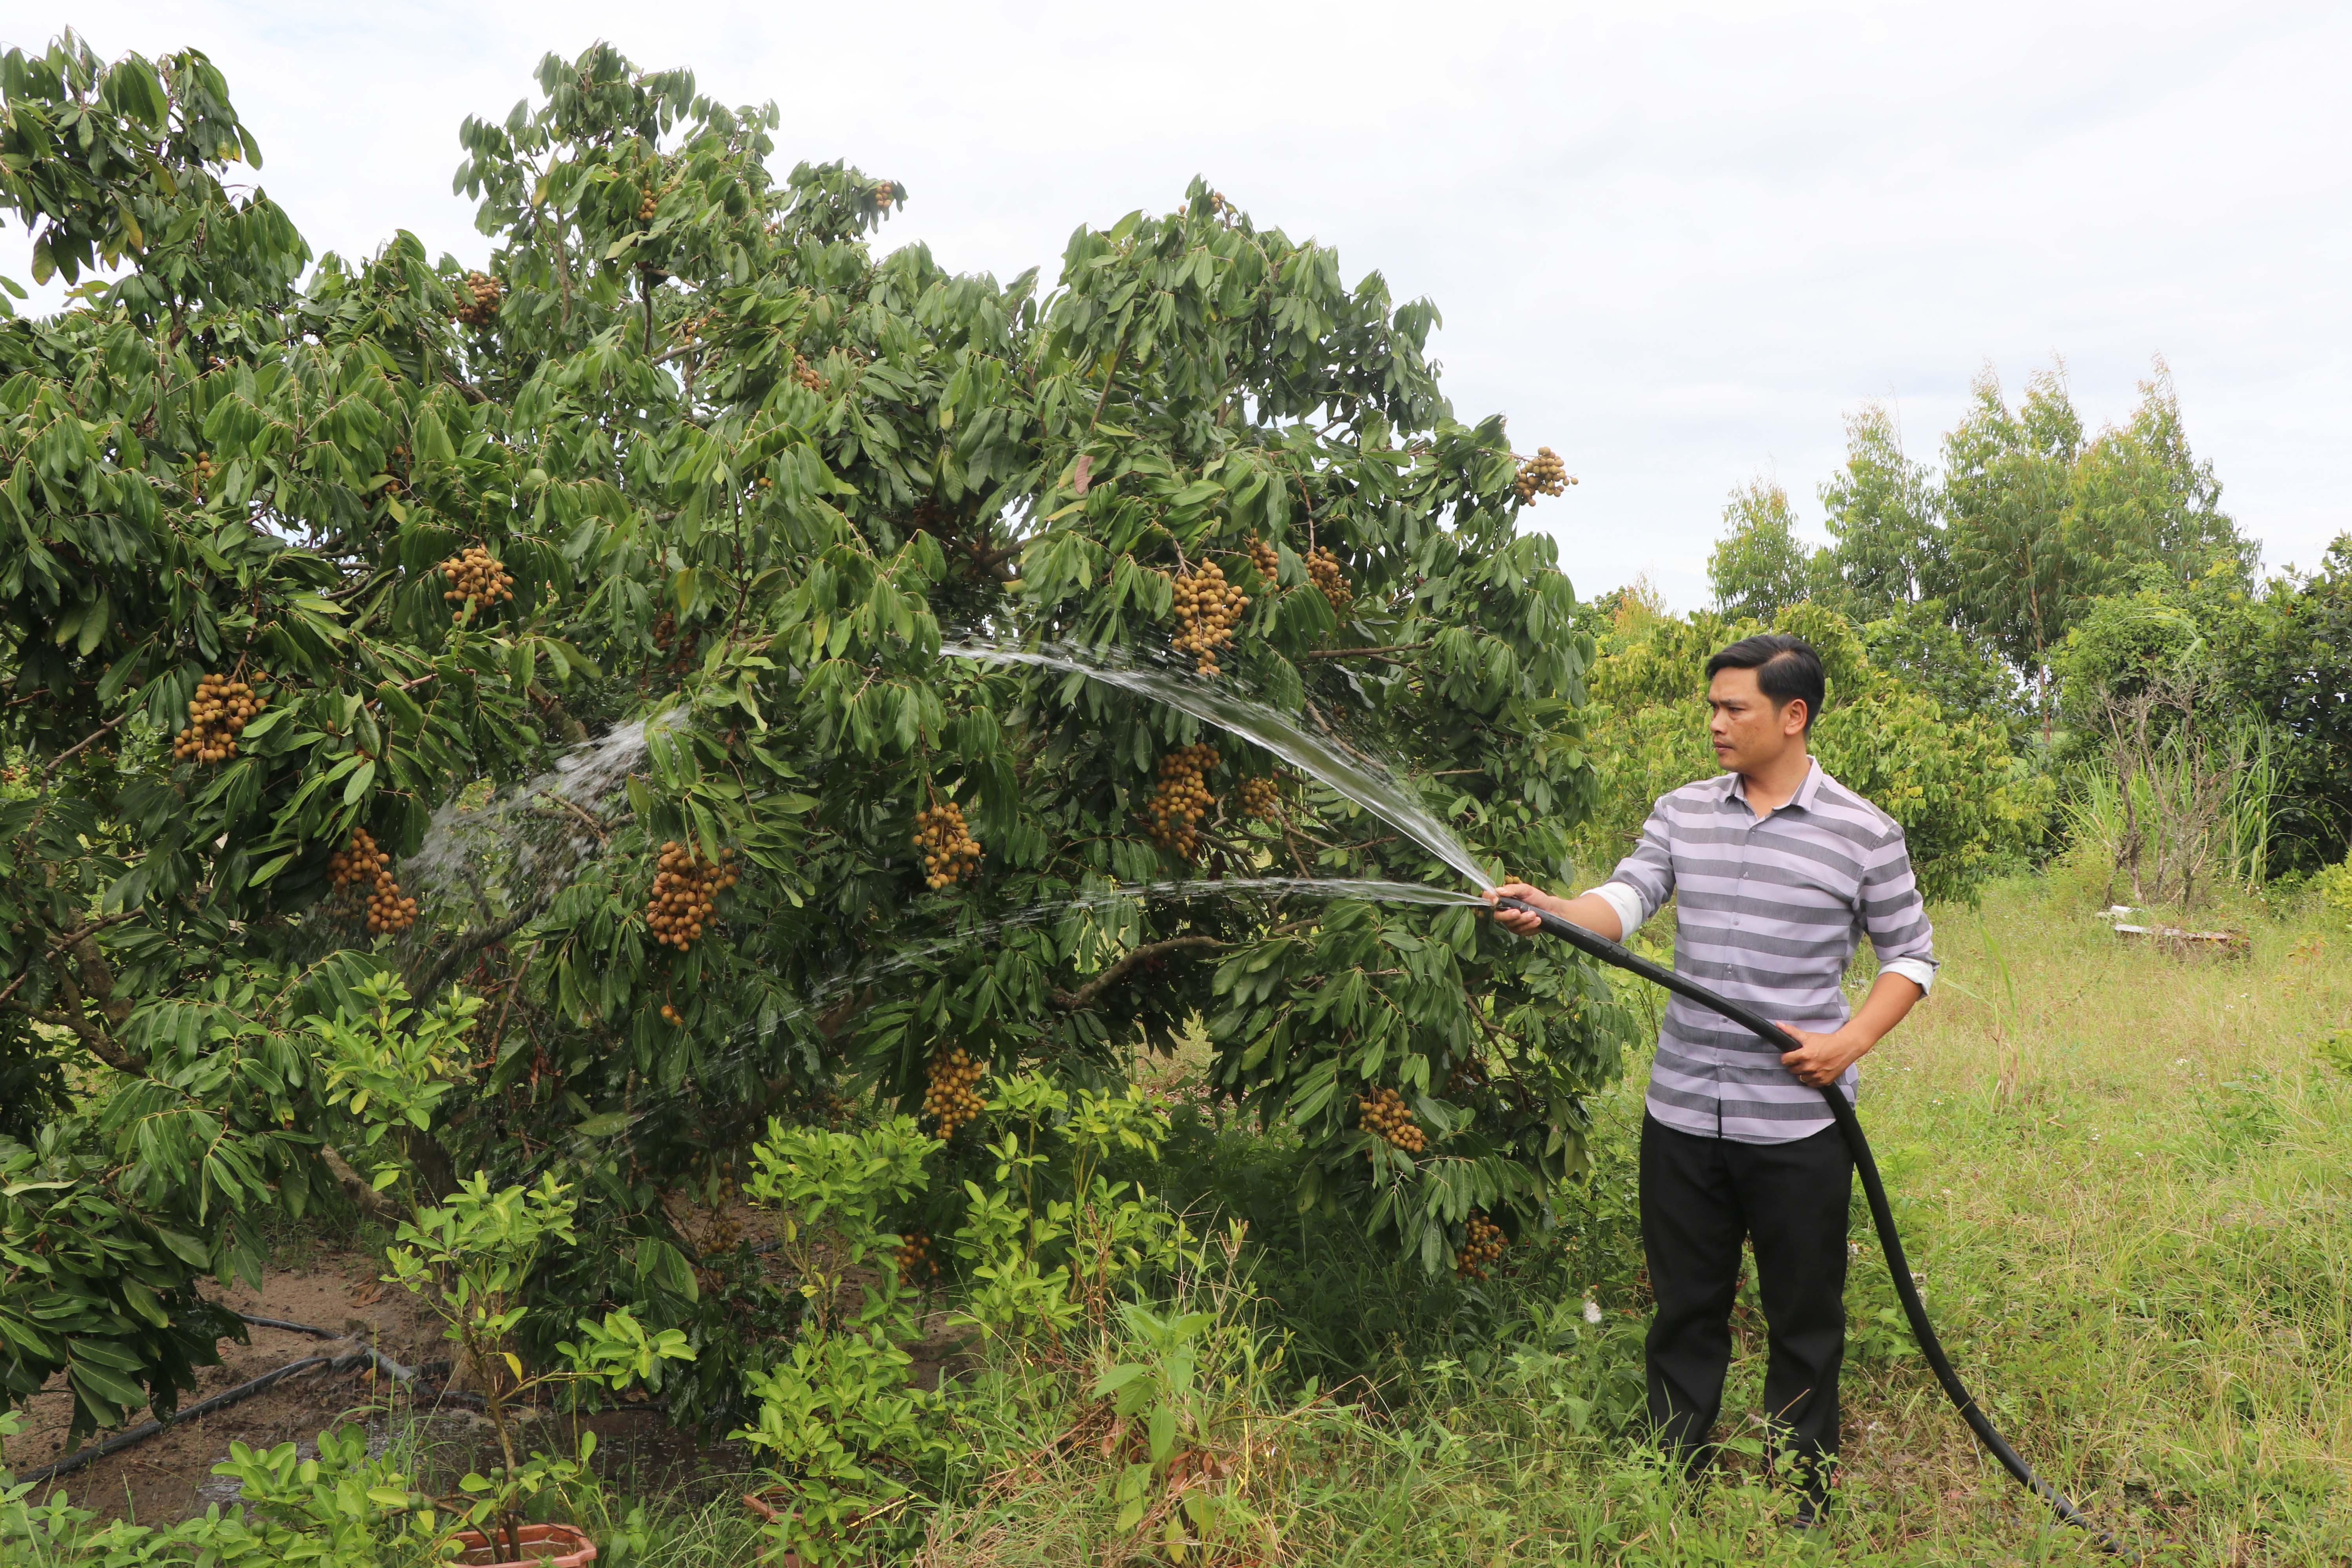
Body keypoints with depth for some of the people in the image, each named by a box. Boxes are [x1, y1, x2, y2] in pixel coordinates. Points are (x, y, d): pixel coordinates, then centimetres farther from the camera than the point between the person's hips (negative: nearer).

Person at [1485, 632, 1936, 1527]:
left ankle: (1801, 1504, 29)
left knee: (1803, 1321, 11)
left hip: (1799, 1125, -3)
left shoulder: (1863, 833, -4)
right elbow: (1623, 903, -9)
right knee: (1685, 1313, 15)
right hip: (1682, 1116, 3)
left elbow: (1911, 954, 3)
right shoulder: (1682, 813, 4)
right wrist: (1544, 908, -29)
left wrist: (1852, 1040, -12)